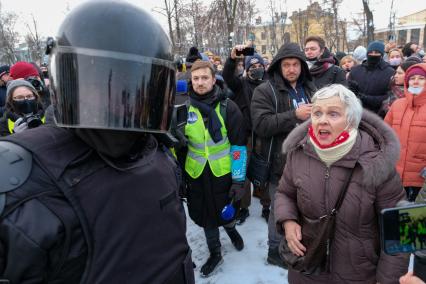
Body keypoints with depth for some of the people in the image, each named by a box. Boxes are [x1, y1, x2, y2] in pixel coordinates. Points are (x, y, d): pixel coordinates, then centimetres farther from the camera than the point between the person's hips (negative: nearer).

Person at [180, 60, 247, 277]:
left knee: (225, 212, 13)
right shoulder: (185, 108, -4)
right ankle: (215, 253, 39)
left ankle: (231, 229, 50)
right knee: (205, 216, 15)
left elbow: (239, 145, -9)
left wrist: (239, 180, -11)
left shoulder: (227, 107, -11)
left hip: (223, 172, -2)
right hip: (196, 174, 2)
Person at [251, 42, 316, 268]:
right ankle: (276, 250, 29)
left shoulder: (310, 88, 10)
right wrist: (294, 115, -25)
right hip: (281, 162, -6)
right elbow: (260, 125, -23)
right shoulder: (265, 91, -10)